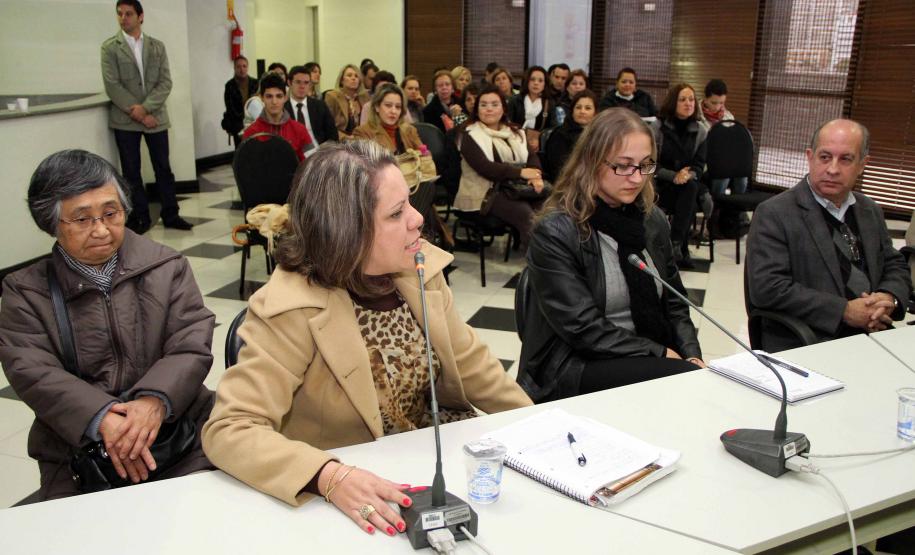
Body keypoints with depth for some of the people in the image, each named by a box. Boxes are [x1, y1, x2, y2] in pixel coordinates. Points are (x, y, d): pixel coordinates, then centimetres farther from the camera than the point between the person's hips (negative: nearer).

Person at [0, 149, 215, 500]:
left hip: (180, 429, 0)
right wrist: (103, 420, -22)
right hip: (76, 449, 1)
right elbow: (33, 373, -5)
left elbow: (192, 347, -1)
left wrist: (156, 400, -22)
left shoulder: (167, 267, 8)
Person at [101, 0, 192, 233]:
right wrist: (137, 113, -13)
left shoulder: (157, 46, 8)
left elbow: (165, 82, 0)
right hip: (125, 119, -2)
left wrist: (146, 108, -14)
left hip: (155, 116, 2)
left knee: (163, 168, 6)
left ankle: (171, 214, 15)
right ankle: (140, 217, 12)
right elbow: (112, 85, -7)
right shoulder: (110, 47, 1)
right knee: (131, 171, 3)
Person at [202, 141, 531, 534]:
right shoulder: (293, 310, -22)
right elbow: (227, 430, -28)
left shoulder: (419, 268, -6)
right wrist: (330, 477, -42)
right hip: (360, 490, -5)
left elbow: (468, 365, 7)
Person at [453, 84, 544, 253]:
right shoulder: (470, 136, 0)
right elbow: (484, 167, -14)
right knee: (525, 213, -31)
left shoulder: (515, 132, 20)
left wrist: (536, 175, -14)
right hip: (487, 192, -6)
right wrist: (520, 172, -18)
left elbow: (532, 156, 10)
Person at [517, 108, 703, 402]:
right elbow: (583, 329, -17)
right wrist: (661, 354, -17)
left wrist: (692, 356, -5)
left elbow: (673, 302, 12)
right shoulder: (555, 232, -14)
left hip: (648, 361, 6)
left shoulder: (653, 219, 7)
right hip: (574, 367, -6)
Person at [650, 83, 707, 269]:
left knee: (691, 187, -33)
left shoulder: (700, 132, 3)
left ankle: (676, 243, -30)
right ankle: (681, 248, -20)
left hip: (686, 184, 3)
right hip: (659, 184, -3)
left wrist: (688, 175, -22)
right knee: (689, 205, -30)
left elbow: (699, 165, 2)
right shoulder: (656, 127, -8)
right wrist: (674, 176, -24)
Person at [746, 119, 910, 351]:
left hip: (871, 337, 7)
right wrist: (844, 311, -16)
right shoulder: (774, 214, -6)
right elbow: (766, 288, -15)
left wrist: (889, 298, -1)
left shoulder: (871, 212, 16)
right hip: (803, 348, -7)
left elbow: (895, 267, 23)